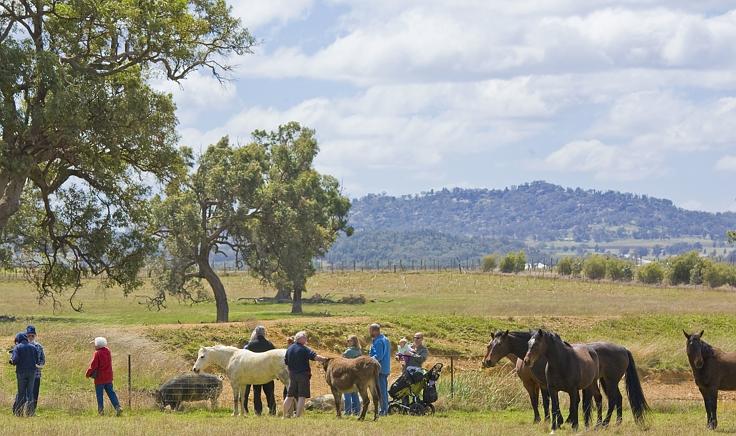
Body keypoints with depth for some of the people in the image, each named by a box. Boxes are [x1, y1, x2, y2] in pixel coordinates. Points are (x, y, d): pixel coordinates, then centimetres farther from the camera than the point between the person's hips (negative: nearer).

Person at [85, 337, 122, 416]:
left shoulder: (97, 353, -17)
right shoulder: (108, 351, 3)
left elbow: (93, 365, -17)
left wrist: (88, 373, -4)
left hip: (100, 378, -6)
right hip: (108, 377, 6)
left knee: (99, 394, 4)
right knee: (111, 393, 10)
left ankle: (101, 410, 6)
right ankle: (118, 407, -3)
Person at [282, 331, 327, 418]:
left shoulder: (289, 348, 7)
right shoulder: (304, 349, -13)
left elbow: (286, 362, 12)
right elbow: (315, 357, -24)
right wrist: (326, 359, -19)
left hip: (292, 374, 6)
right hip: (303, 375, -6)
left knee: (289, 396, 16)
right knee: (302, 397, -3)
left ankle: (285, 415, 21)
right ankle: (298, 416, -8)